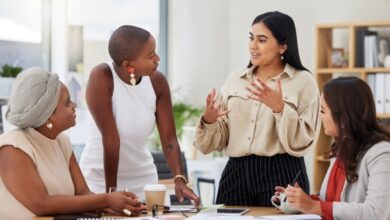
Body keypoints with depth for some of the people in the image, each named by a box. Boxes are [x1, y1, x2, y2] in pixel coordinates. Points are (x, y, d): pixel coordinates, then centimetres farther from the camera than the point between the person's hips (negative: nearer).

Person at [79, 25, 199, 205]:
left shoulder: (157, 81, -10)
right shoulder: (102, 77, -23)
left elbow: (169, 139, -10)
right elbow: (110, 138, -23)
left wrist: (179, 179, -24)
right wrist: (111, 191, -21)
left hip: (142, 177, 4)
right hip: (100, 178, -4)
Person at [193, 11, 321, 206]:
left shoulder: (303, 81, -2)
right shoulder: (235, 80, 9)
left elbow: (301, 143, -9)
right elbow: (218, 141, 8)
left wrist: (280, 108, -21)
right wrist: (209, 120, -11)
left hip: (281, 175, -3)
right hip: (236, 174, 4)